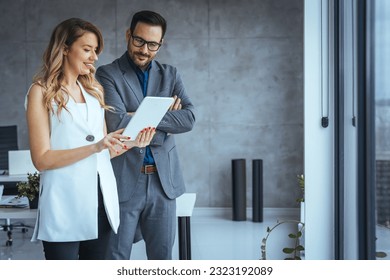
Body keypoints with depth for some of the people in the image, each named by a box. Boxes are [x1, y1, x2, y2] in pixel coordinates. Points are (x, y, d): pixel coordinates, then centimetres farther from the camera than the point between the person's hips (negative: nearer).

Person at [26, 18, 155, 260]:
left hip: (100, 201, 6)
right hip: (64, 206, -6)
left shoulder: (94, 90, 15)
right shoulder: (42, 92, -3)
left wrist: (132, 143, -2)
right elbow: (42, 159, -11)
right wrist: (94, 147, -21)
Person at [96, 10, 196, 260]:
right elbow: (117, 123, -17)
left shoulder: (170, 75, 10)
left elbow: (189, 118, -6)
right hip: (124, 180, -4)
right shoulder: (108, 74, -3)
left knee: (163, 256, 11)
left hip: (163, 180, 4)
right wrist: (164, 117, -11)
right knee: (116, 258, 4)